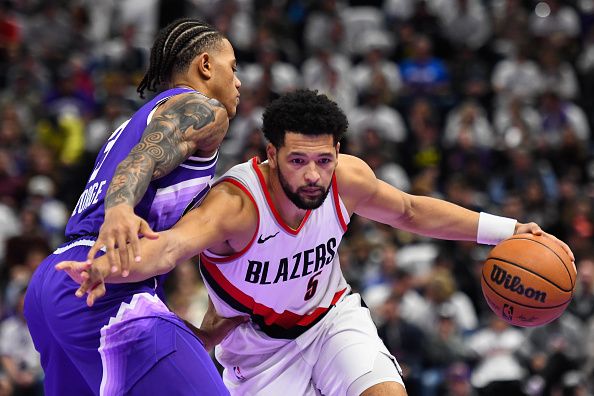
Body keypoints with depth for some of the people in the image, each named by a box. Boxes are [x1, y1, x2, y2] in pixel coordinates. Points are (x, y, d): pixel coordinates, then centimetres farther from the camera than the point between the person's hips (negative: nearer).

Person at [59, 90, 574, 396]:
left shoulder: (348, 178, -18)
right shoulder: (237, 202, -35)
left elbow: (408, 211, 3)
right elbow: (174, 244, -54)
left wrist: (504, 230, -1)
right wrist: (109, 269, -76)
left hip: (332, 316, 4)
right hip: (259, 341, -4)